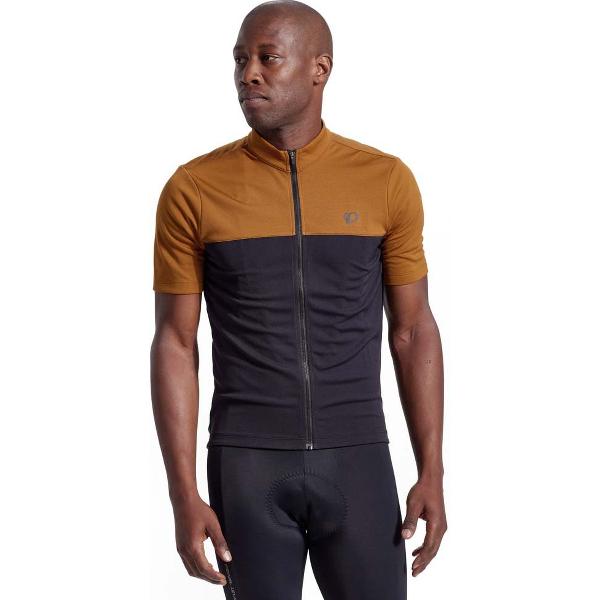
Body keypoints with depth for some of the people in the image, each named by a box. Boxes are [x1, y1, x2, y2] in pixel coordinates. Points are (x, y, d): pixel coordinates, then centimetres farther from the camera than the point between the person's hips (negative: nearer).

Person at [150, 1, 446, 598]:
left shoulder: (386, 182, 0)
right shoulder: (194, 190, -3)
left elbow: (413, 331, 5)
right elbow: (175, 345, -1)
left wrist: (432, 474, 0)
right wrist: (184, 496, -6)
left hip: (357, 460, 1)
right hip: (246, 465, 0)